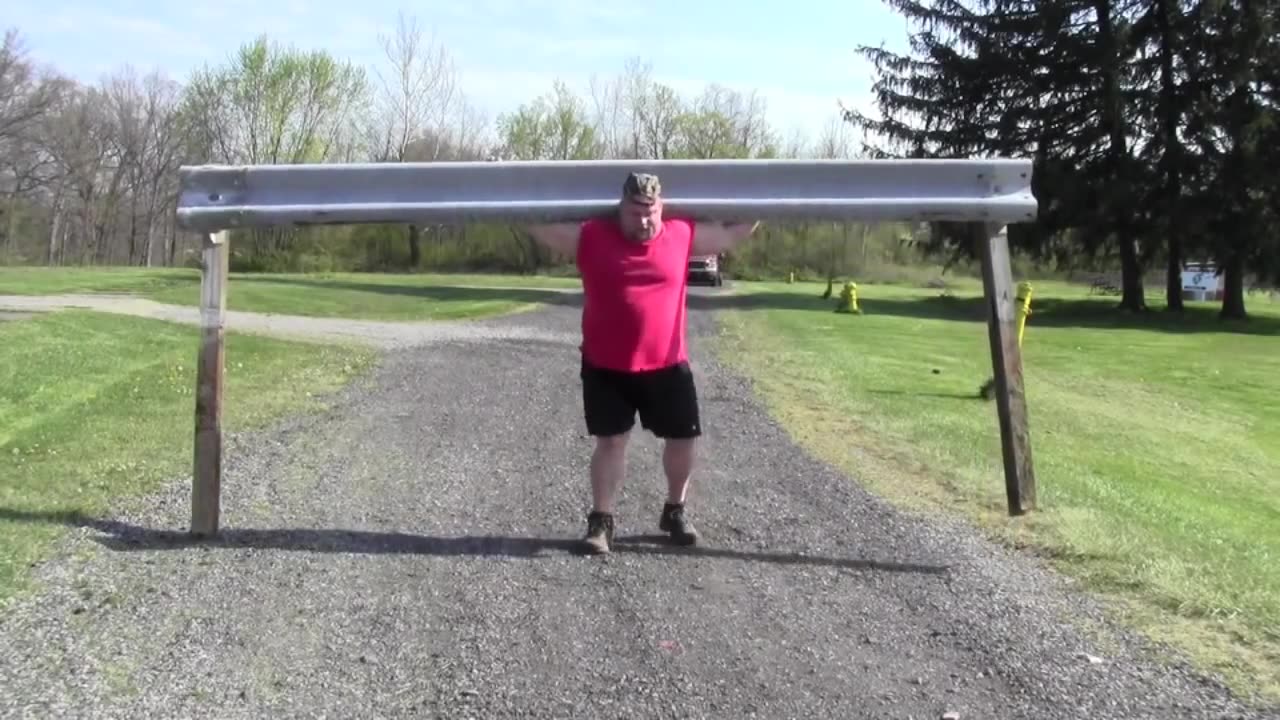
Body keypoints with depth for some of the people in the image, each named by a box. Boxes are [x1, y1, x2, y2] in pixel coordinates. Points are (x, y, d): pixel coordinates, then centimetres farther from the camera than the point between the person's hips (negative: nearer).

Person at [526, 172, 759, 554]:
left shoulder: (682, 235, -2)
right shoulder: (591, 237, -7)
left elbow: (732, 234, 11)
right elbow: (541, 229, 3)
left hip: (667, 365, 2)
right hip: (605, 367, -2)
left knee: (683, 437, 10)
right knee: (610, 441, 3)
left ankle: (674, 512, 31)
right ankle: (601, 521, 14)